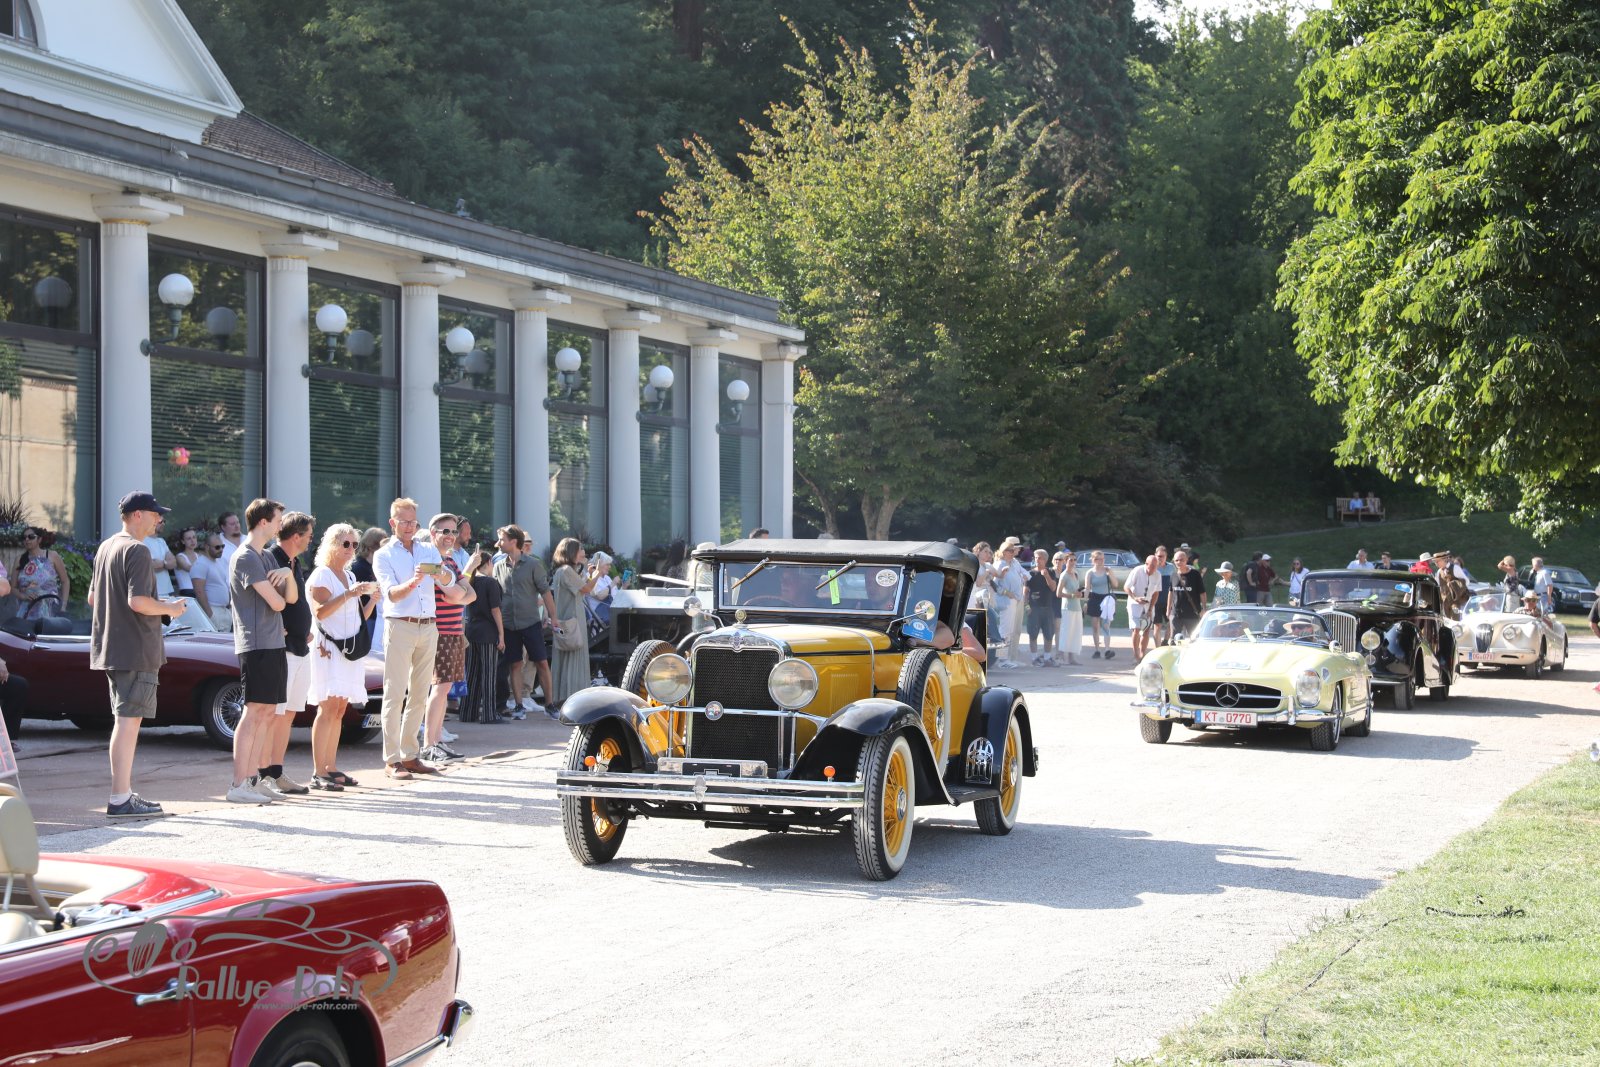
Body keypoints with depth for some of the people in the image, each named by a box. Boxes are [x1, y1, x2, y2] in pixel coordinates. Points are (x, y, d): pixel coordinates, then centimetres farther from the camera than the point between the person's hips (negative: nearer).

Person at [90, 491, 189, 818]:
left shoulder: (105, 548, 15)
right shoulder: (137, 551, -15)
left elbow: (92, 597, 21)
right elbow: (138, 601, -24)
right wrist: (168, 608, -7)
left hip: (110, 649, 10)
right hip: (136, 649, -10)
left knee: (124, 720, 16)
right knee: (128, 721, -9)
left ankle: (125, 792, 21)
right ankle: (120, 799, -9)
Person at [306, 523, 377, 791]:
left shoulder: (350, 576, 20)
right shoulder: (321, 575, -4)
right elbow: (320, 611, -17)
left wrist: (372, 599, 6)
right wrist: (349, 594, -23)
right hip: (328, 647, -8)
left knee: (340, 709, 6)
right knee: (328, 707, -14)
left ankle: (331, 767, 8)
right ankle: (318, 773, -16)